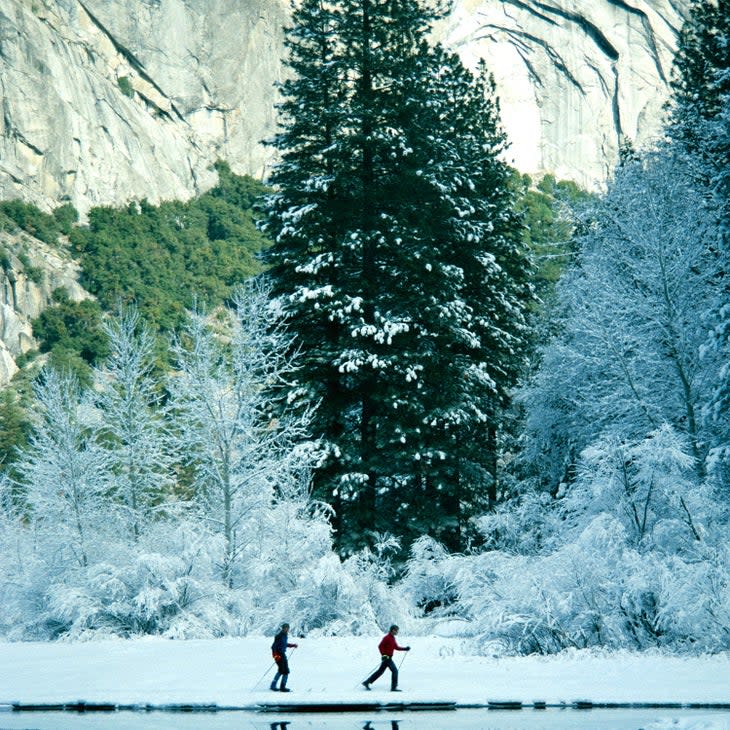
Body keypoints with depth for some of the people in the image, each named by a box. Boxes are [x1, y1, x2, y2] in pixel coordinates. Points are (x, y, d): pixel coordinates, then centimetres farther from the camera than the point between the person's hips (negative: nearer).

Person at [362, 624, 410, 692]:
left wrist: (405, 649, 12)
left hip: (388, 658, 10)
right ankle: (394, 687, -8)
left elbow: (396, 647, 22)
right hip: (386, 657, -10)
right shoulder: (387, 637, -15)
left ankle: (367, 682, 17)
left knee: (380, 671, 12)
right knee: (394, 670, -10)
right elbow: (380, 646, -18)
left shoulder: (393, 638, 15)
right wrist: (383, 655, -24)